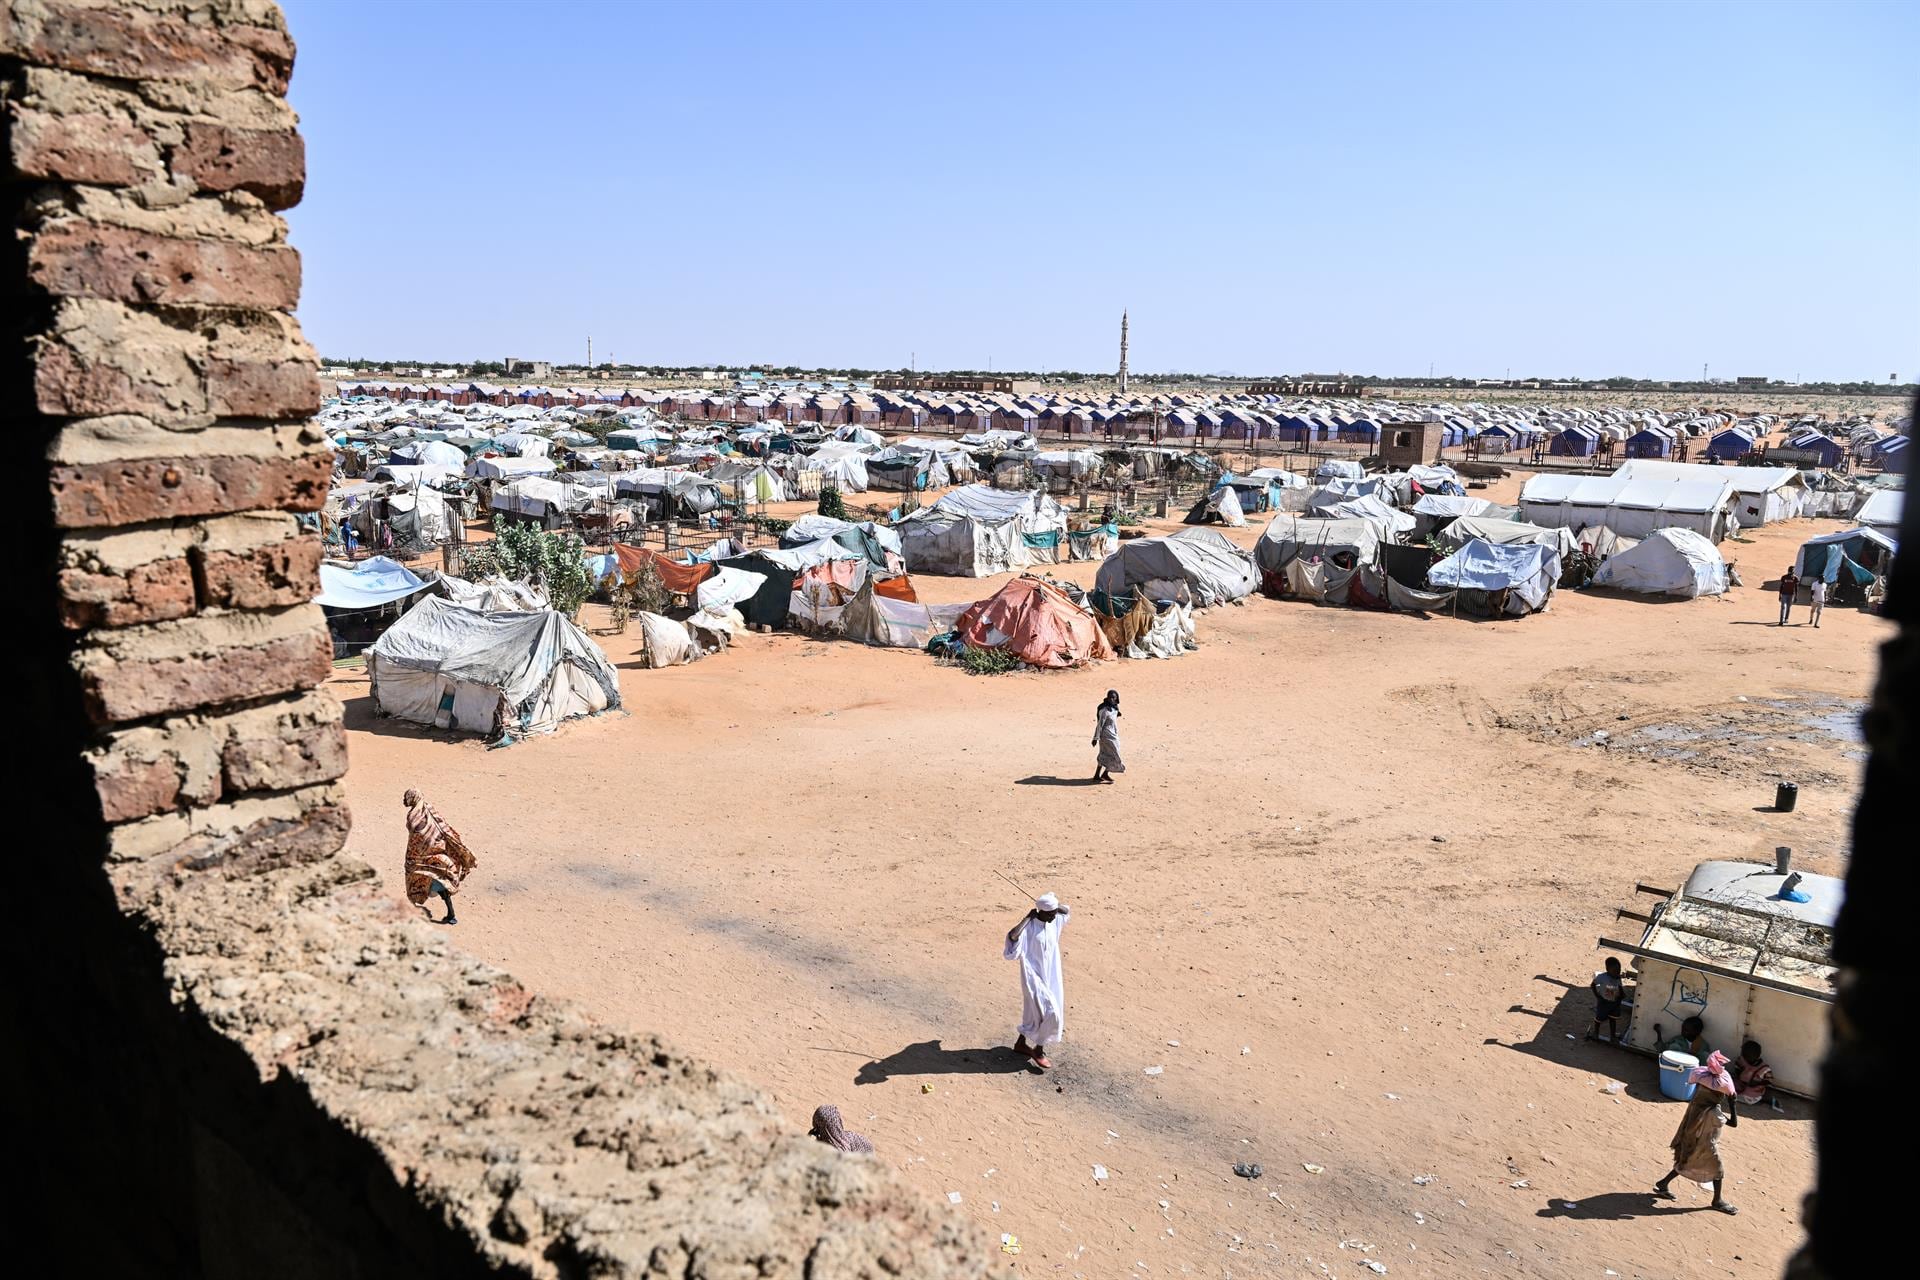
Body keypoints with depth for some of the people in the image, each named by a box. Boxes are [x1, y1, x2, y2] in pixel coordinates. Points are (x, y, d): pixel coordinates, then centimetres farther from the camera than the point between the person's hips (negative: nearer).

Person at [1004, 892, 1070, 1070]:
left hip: (1050, 975, 7)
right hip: (1034, 977, -7)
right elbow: (1013, 936, -40)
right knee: (1050, 1013, -10)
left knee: (1035, 1012, 18)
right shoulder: (1029, 926, -21)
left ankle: (1021, 1043, 37)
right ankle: (1038, 1050, 9)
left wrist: (1056, 905, -1)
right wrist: (1027, 918, -32)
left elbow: (1067, 911, 20)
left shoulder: (1055, 921, 0)